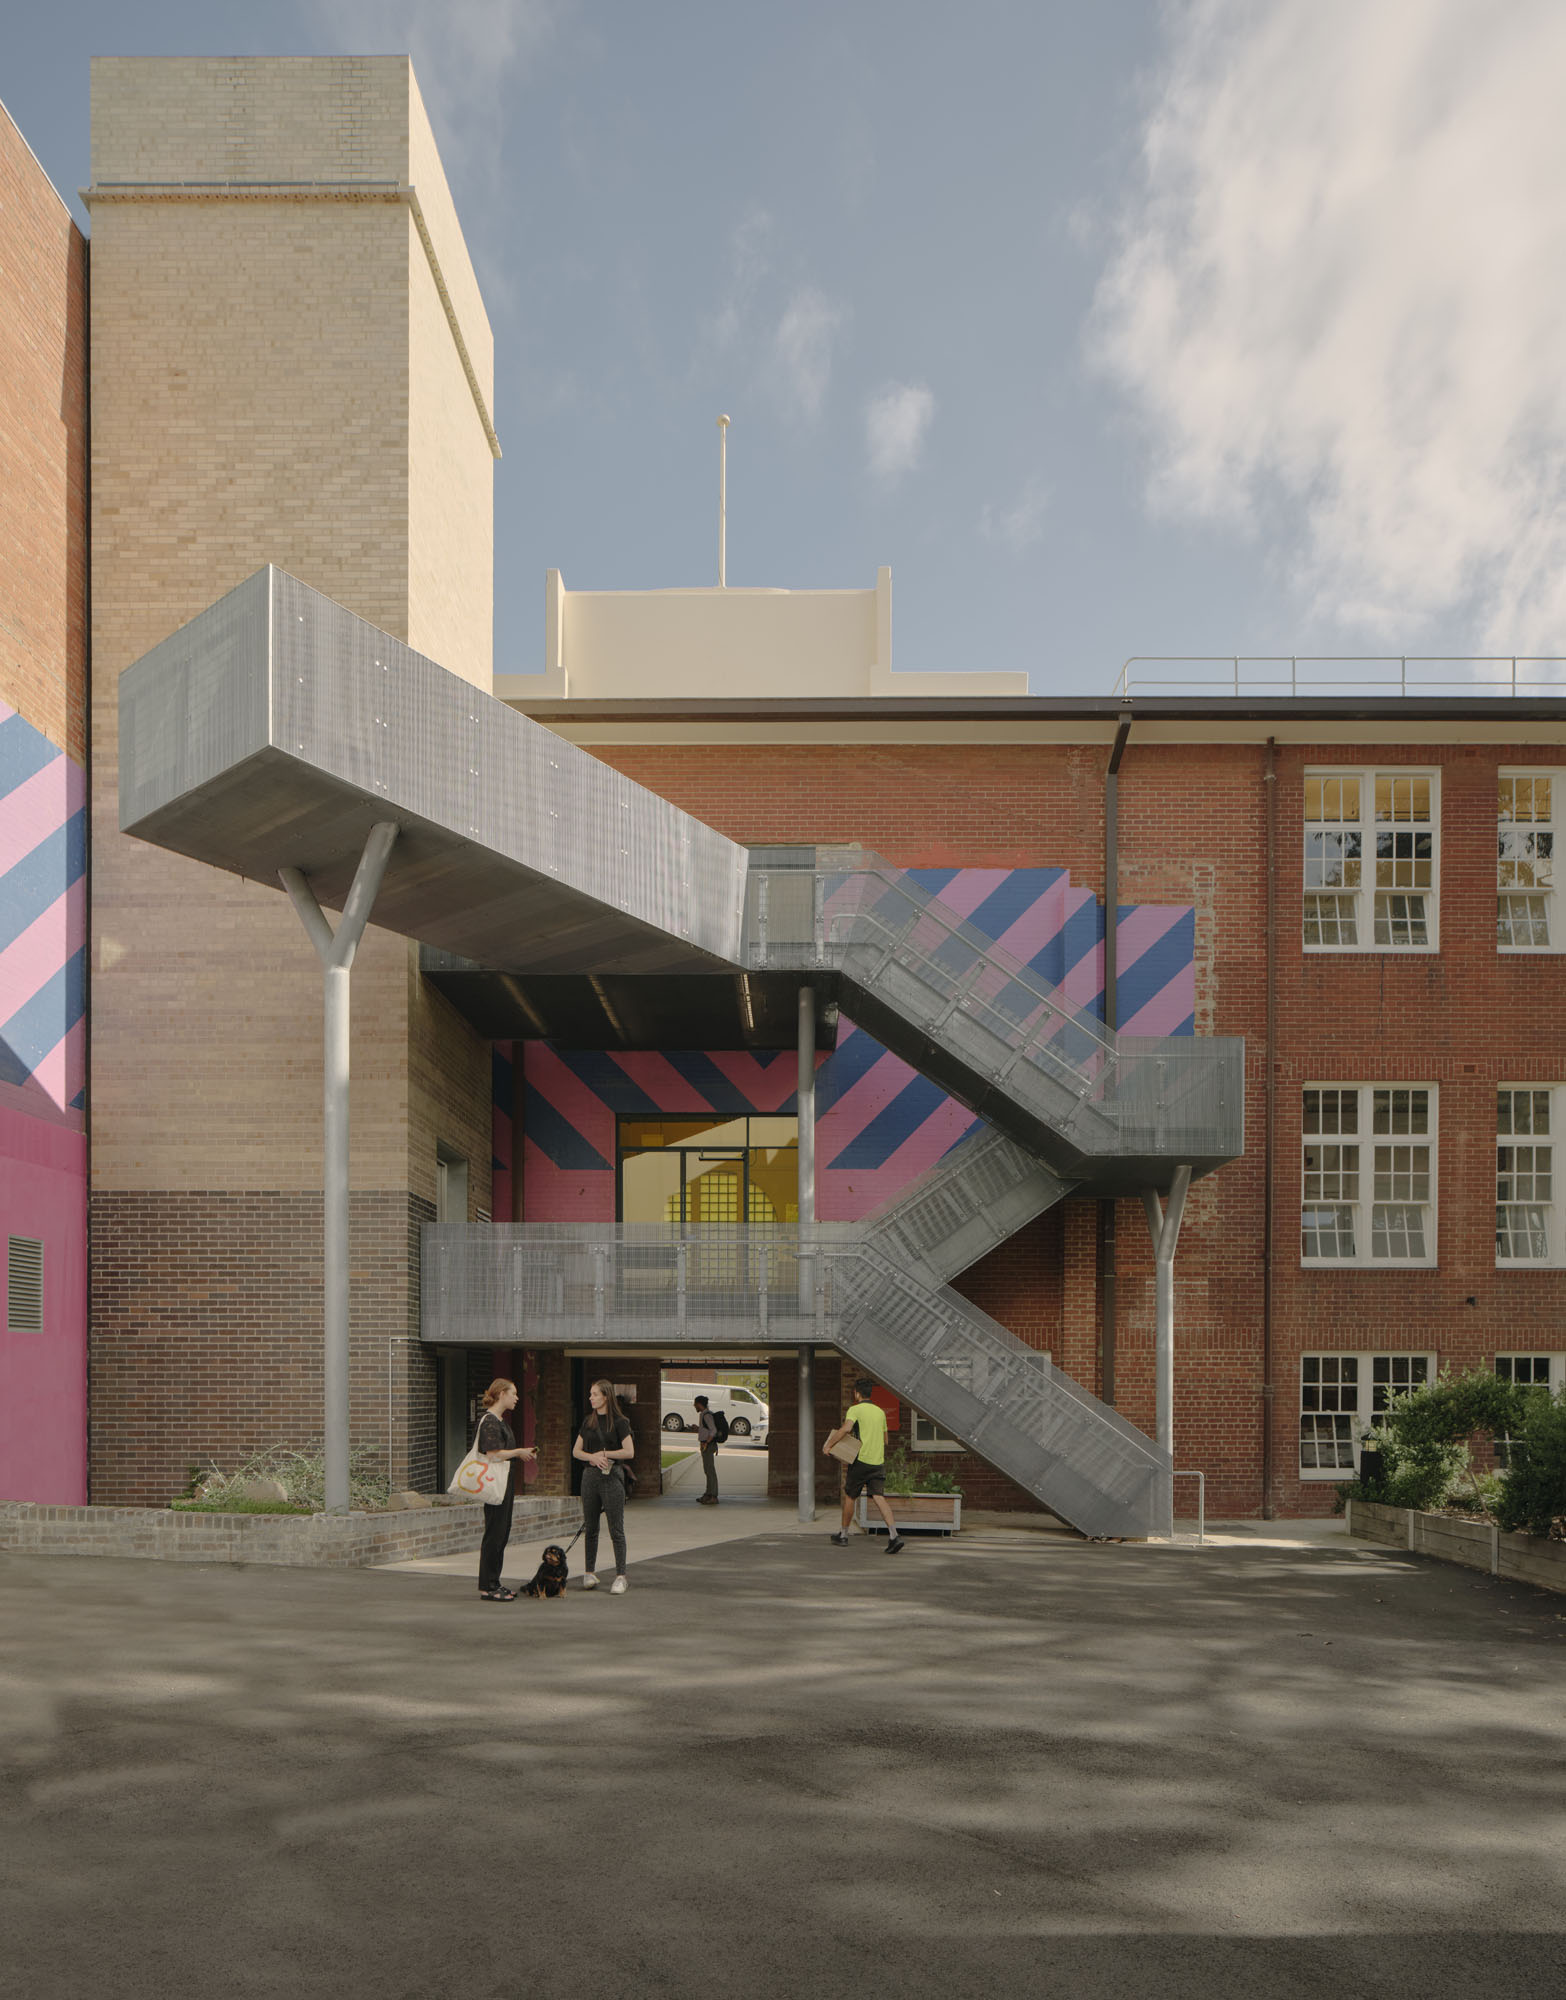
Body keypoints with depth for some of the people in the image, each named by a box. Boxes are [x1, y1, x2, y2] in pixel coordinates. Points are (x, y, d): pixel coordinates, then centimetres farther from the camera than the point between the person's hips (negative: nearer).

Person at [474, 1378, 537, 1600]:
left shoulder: (500, 1421, 17)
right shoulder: (490, 1421, -15)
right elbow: (493, 1454, -22)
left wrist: (523, 1453, 10)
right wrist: (519, 1452, -11)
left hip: (505, 1484, 10)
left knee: (502, 1533, 12)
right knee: (494, 1534, -6)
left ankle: (494, 1583, 18)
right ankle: (487, 1587, -1)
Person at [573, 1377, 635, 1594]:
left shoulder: (619, 1422, -5)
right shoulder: (589, 1422, 11)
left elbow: (629, 1452, -9)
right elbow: (576, 1451, 10)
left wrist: (604, 1454, -11)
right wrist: (593, 1457, -8)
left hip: (611, 1477, -5)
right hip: (590, 1476, 5)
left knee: (616, 1529, -4)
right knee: (590, 1528, 9)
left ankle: (620, 1576, -1)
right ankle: (589, 1574, 17)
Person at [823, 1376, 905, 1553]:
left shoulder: (855, 1409, -5)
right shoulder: (880, 1412, 16)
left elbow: (846, 1428, -24)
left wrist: (828, 1445, -16)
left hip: (861, 1461, -5)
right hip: (878, 1462, 5)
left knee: (849, 1497, 14)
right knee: (878, 1498, -6)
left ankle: (843, 1535, 26)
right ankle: (894, 1536, -24)